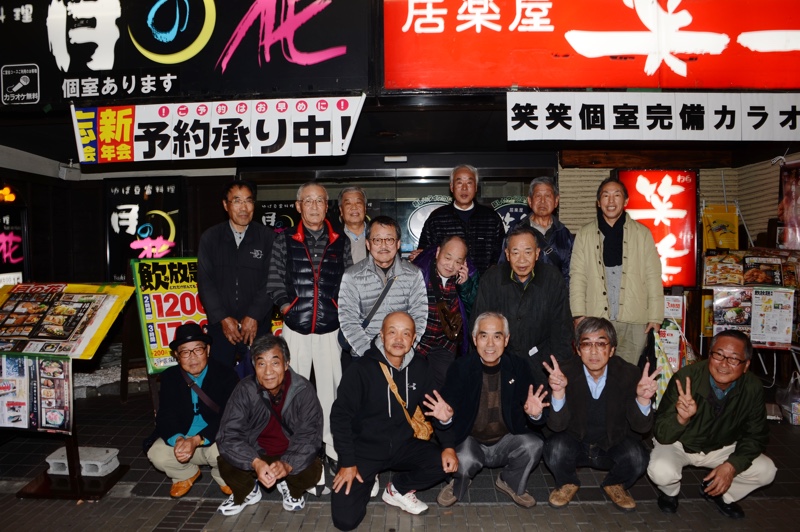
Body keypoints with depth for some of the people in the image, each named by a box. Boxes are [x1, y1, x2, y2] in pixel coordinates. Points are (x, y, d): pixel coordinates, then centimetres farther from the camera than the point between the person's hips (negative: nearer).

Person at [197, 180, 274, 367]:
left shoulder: (267, 237, -1)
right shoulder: (210, 238, 4)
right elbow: (205, 282, 1)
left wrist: (254, 316, -12)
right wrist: (223, 318, -7)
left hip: (257, 325, -1)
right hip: (220, 325, 2)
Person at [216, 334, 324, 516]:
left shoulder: (303, 390, -20)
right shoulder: (245, 390, -18)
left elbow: (309, 435, -23)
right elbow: (228, 434, -24)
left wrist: (288, 464, -44)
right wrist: (256, 463, -42)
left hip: (291, 457, -1)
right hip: (255, 453, 1)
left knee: (312, 469, -29)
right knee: (226, 463, -25)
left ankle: (291, 488, 8)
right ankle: (246, 492, 9)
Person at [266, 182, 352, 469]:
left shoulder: (341, 242, 7)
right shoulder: (284, 240, 5)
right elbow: (274, 279, 4)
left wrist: (342, 312, 0)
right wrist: (286, 307, -3)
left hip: (330, 329, 0)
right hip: (295, 329, 0)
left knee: (330, 387, 4)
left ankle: (332, 445, 18)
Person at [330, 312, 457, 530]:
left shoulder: (419, 367, -3)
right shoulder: (361, 369, -17)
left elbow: (434, 406, 6)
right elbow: (340, 415, -13)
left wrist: (444, 417, -18)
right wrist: (347, 462, -15)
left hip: (402, 446, 4)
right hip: (364, 449, -4)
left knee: (446, 462, -19)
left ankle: (398, 490, 7)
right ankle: (367, 481, 17)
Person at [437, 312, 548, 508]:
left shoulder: (518, 368, -6)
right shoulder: (460, 368, -11)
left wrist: (535, 414, -31)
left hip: (506, 441, 3)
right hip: (469, 440, -2)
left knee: (534, 445, -24)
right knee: (465, 460, -32)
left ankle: (511, 484, 8)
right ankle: (458, 485, 8)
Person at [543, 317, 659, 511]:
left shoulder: (629, 374, -15)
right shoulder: (565, 373, -18)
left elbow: (641, 427, -15)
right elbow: (557, 426, -23)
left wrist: (642, 399, -37)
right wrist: (558, 392, -42)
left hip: (614, 446, 1)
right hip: (575, 443, -1)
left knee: (637, 457, -28)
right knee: (555, 449, -30)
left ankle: (615, 484, 9)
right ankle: (567, 483, 7)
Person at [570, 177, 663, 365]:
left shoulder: (642, 233, 8)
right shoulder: (586, 233, 8)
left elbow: (653, 276, 5)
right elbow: (577, 275, 3)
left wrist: (655, 317, -2)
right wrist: (579, 314, -6)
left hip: (634, 320, 0)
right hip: (596, 319, 0)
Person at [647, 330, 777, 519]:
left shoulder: (753, 388, -18)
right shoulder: (685, 378, -30)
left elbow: (756, 436, -3)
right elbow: (662, 435, -27)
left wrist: (732, 465, -20)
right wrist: (681, 418, -49)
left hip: (722, 449, 4)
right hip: (679, 445, -4)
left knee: (766, 471, -13)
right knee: (661, 471, -30)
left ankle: (720, 494, 17)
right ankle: (669, 492, 9)